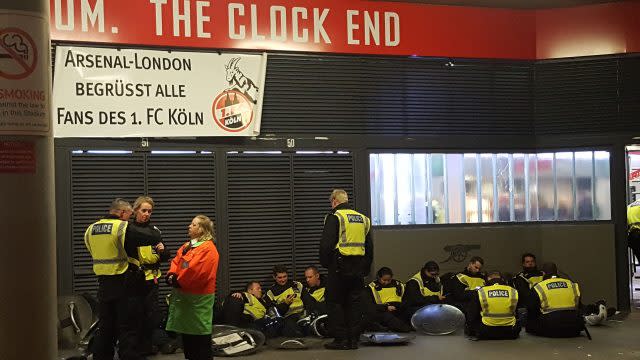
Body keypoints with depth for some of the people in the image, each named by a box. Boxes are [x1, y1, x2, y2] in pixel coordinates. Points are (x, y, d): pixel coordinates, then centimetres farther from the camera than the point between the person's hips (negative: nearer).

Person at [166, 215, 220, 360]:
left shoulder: (208, 248, -16)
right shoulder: (187, 246, 15)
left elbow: (196, 271, -23)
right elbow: (176, 261, 11)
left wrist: (178, 282, -14)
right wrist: (171, 275, -9)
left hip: (198, 297, -9)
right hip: (183, 295, 9)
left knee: (200, 337, -1)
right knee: (186, 333, 16)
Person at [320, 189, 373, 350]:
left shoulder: (334, 217, -7)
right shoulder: (363, 218, 15)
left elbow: (326, 244, -13)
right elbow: (369, 247, 20)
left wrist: (325, 263, 0)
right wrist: (366, 267, 23)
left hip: (340, 266, -6)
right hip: (358, 267, 6)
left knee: (335, 302, 2)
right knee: (355, 303, 10)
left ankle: (340, 339, 0)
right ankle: (354, 339, 11)